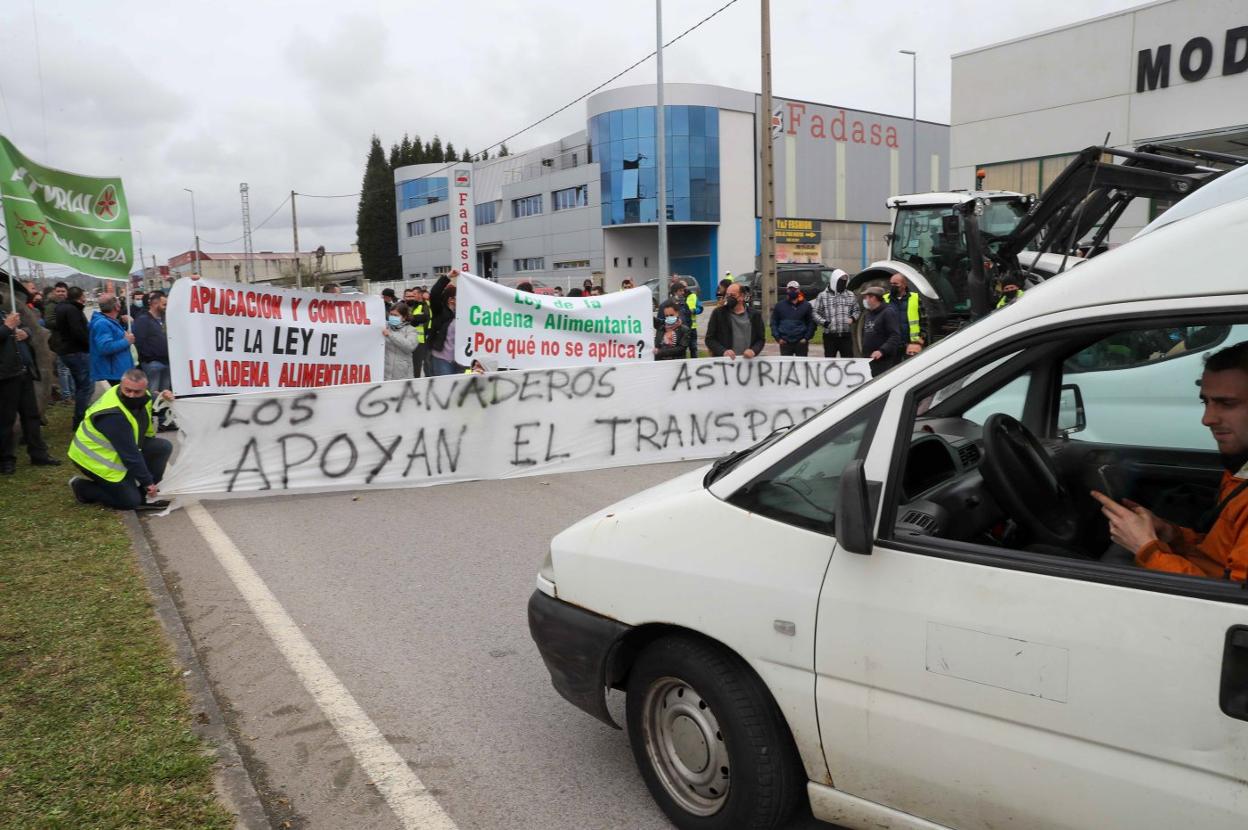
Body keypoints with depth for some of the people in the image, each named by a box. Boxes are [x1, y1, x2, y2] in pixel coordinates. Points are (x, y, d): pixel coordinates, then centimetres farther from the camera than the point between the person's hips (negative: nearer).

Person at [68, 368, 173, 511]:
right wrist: (147, 482, -24)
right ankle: (83, 487, 10)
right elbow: (130, 454, -30)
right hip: (96, 460, -8)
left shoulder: (141, 396, -10)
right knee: (131, 501, -9)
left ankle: (143, 494, 3)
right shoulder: (112, 415, -34)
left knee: (163, 447, -8)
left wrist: (162, 400, -12)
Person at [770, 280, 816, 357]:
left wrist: (806, 338, -6)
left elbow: (811, 323, 5)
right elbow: (774, 323, 8)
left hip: (801, 342, 0)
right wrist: (777, 338, -3)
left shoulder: (806, 306, 5)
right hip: (785, 343, 0)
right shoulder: (779, 305, 7)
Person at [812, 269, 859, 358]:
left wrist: (853, 318, -2)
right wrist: (824, 322, -15)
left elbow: (857, 310, 19)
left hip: (846, 336, 3)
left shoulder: (850, 295, 11)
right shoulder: (823, 296, 0)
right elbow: (816, 313, 0)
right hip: (830, 336, -3)